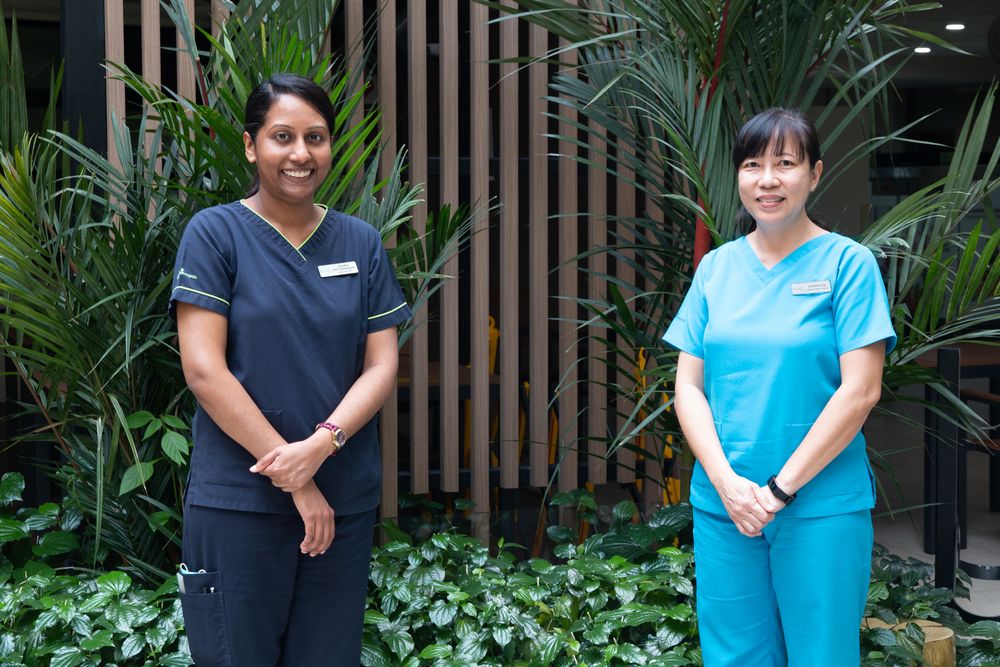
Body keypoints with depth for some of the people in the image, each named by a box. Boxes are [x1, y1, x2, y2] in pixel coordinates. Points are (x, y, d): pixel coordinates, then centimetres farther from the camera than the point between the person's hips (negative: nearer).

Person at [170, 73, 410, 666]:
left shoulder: (361, 243, 8)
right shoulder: (215, 233, -3)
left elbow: (382, 366, 3)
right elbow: (203, 371, -11)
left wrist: (322, 444, -15)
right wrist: (294, 478, -13)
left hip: (347, 501, 4)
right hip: (239, 501, -3)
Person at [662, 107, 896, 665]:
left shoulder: (848, 263, -4)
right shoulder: (716, 268, 7)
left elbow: (860, 390, -10)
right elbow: (688, 386, 4)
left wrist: (780, 488, -13)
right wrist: (727, 483, -10)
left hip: (822, 508, -3)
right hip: (722, 506, 4)